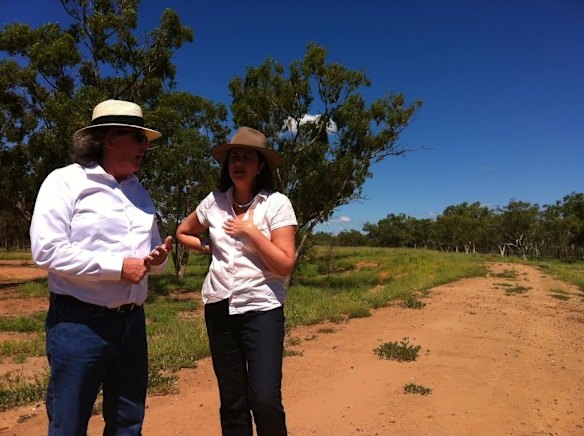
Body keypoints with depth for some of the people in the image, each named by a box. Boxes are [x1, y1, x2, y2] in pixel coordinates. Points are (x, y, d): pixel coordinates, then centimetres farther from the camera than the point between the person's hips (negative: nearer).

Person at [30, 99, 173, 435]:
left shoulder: (140, 192, 13)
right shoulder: (65, 181, -7)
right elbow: (46, 250, -17)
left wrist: (157, 259, -5)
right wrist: (118, 267, -19)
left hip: (132, 321, 6)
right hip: (79, 322, -6)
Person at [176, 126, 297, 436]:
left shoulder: (276, 203, -8)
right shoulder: (214, 202, 3)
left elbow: (285, 265, -13)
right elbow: (182, 232, 21)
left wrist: (250, 230, -16)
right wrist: (211, 248, 6)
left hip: (261, 309, -4)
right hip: (219, 309, 4)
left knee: (265, 401, -9)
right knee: (231, 403, 14)